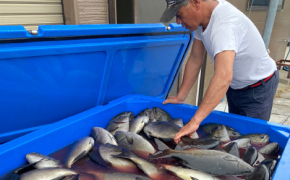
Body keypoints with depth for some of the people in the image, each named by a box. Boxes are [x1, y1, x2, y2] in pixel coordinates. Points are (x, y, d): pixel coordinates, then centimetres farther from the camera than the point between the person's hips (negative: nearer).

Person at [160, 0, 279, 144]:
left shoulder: (224, 24, -37)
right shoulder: (202, 18, -11)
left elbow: (223, 78, -50)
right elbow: (195, 60, -6)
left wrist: (195, 121, -53)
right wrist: (180, 97, -7)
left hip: (258, 87, -8)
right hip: (235, 85, 8)